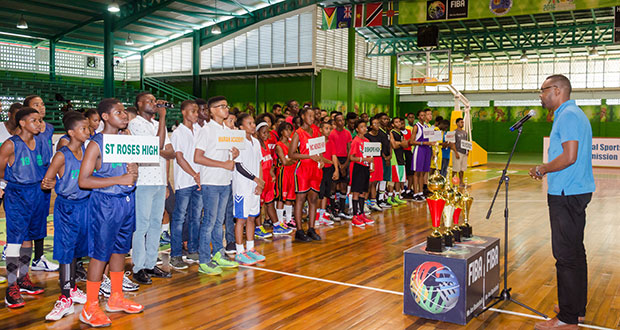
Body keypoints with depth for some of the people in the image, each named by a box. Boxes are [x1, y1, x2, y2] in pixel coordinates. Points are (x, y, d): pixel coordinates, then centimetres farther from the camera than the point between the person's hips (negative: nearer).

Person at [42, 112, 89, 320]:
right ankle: (65, 298, 3)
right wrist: (48, 184, -34)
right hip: (66, 207, -6)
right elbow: (45, 183, -12)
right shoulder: (62, 156, -14)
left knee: (77, 248, 16)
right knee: (66, 251, -3)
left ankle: (72, 289, 30)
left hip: (84, 204, 6)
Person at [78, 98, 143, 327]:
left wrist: (133, 172, -3)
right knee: (100, 254, -2)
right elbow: (83, 181, -17)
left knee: (120, 249, 15)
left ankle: (116, 298, 29)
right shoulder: (96, 144, -12)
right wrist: (119, 180, -21)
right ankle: (90, 308, 8)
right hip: (105, 203, -7)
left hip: (127, 200, 7)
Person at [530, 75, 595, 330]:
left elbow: (569, 157, -23)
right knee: (575, 252, 17)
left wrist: (541, 170, -11)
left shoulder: (568, 116, -15)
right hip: (574, 192, 11)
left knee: (566, 256, -6)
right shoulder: (572, 114, 18)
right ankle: (577, 308, 27)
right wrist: (546, 169, 15)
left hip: (567, 194, -11)